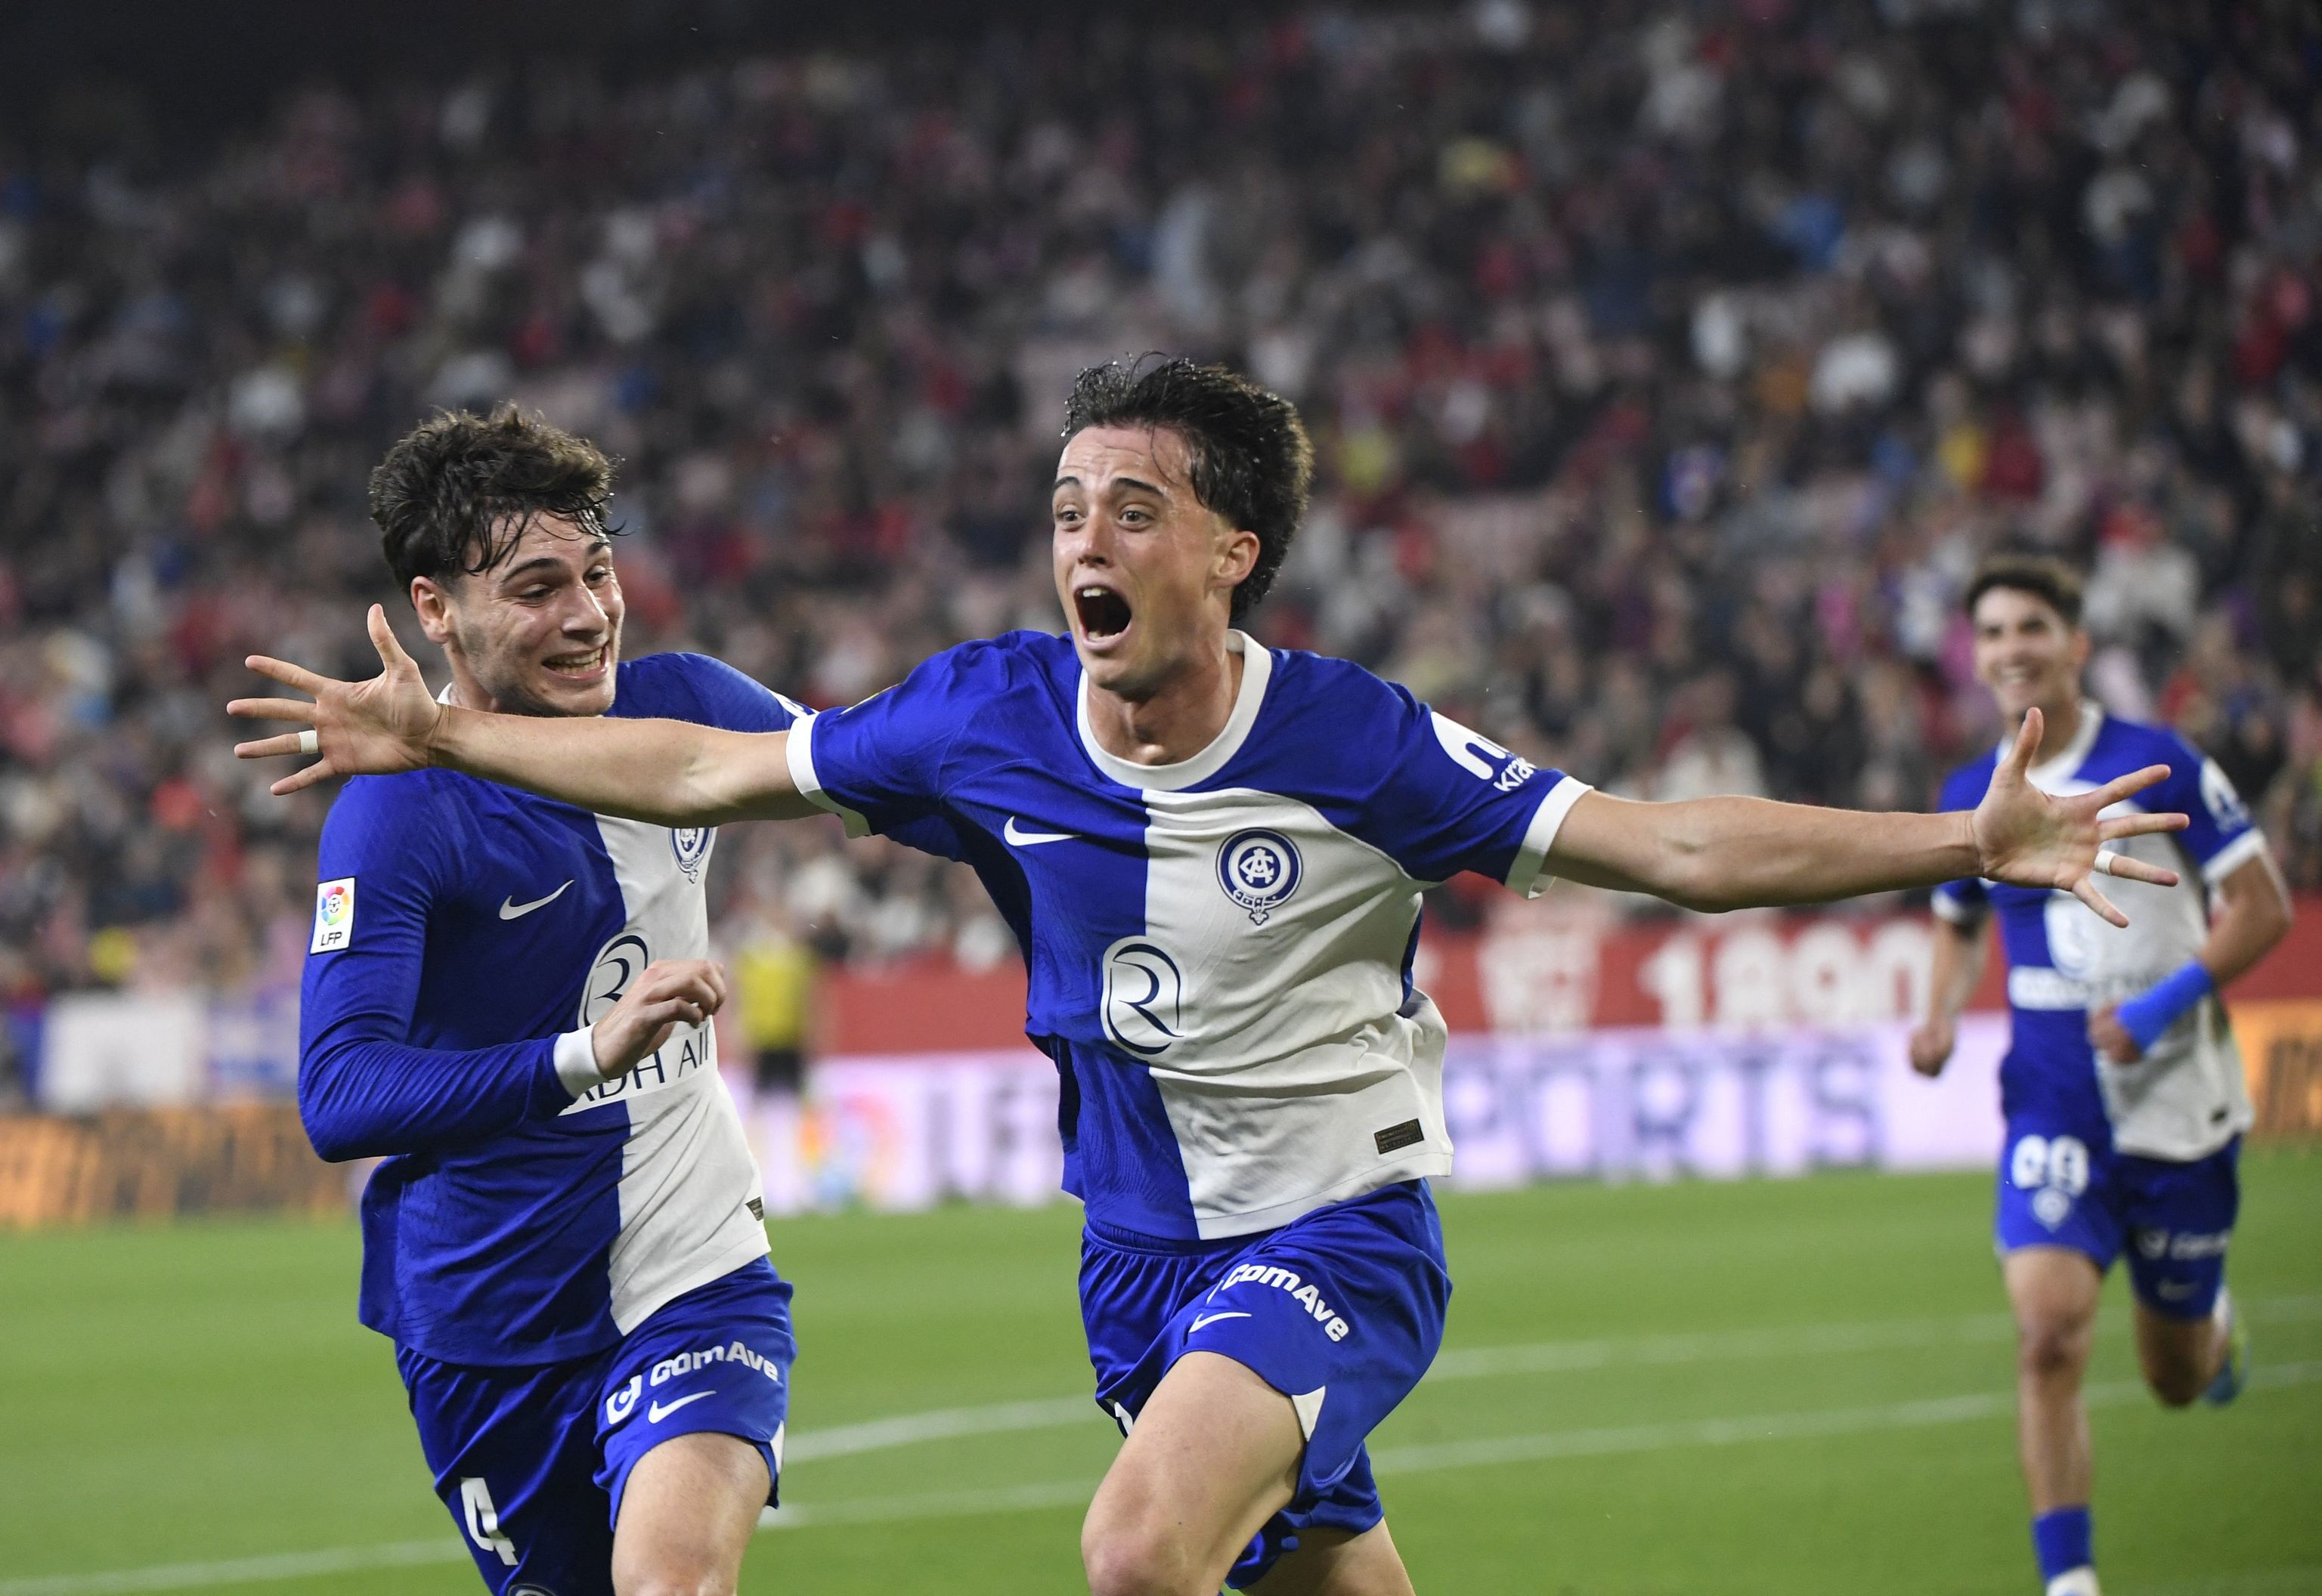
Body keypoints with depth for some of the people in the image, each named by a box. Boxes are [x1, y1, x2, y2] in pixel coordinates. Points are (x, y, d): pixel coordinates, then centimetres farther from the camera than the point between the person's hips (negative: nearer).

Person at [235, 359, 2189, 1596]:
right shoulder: (988, 715, -7)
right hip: (1146, 1250, 5)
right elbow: (709, 770, 6)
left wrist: (1967, 842, -26)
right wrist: (445, 737, 6)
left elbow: (1675, 843, -17)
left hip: (1339, 1229, -5)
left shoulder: (1355, 744, -17)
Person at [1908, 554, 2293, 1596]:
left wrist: (2166, 1003, -19)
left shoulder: (2157, 766, -9)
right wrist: (1944, 1015, 1)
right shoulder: (1972, 797, 2)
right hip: (2053, 1105, 1)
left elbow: (2263, 906, -6)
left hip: (2177, 1103, -1)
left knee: (2177, 1379, 11)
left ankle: (2212, 1315, 49)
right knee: (2047, 1333, -21)